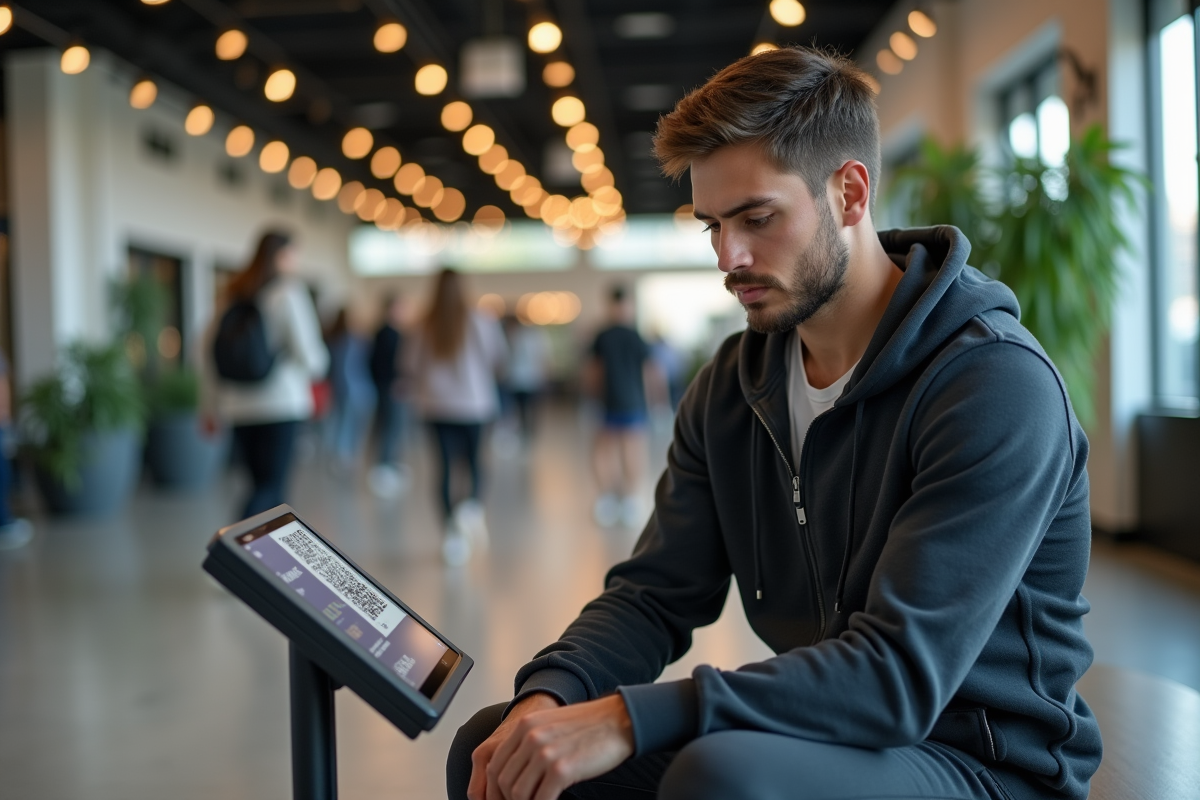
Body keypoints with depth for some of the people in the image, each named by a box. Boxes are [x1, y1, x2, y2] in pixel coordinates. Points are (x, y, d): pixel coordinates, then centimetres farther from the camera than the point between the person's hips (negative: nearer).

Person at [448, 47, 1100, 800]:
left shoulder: (996, 383, -20)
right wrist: (547, 695, -18)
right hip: (818, 737, 6)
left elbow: (901, 674, -27)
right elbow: (657, 593, 3)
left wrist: (630, 718, -33)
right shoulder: (731, 386, 4)